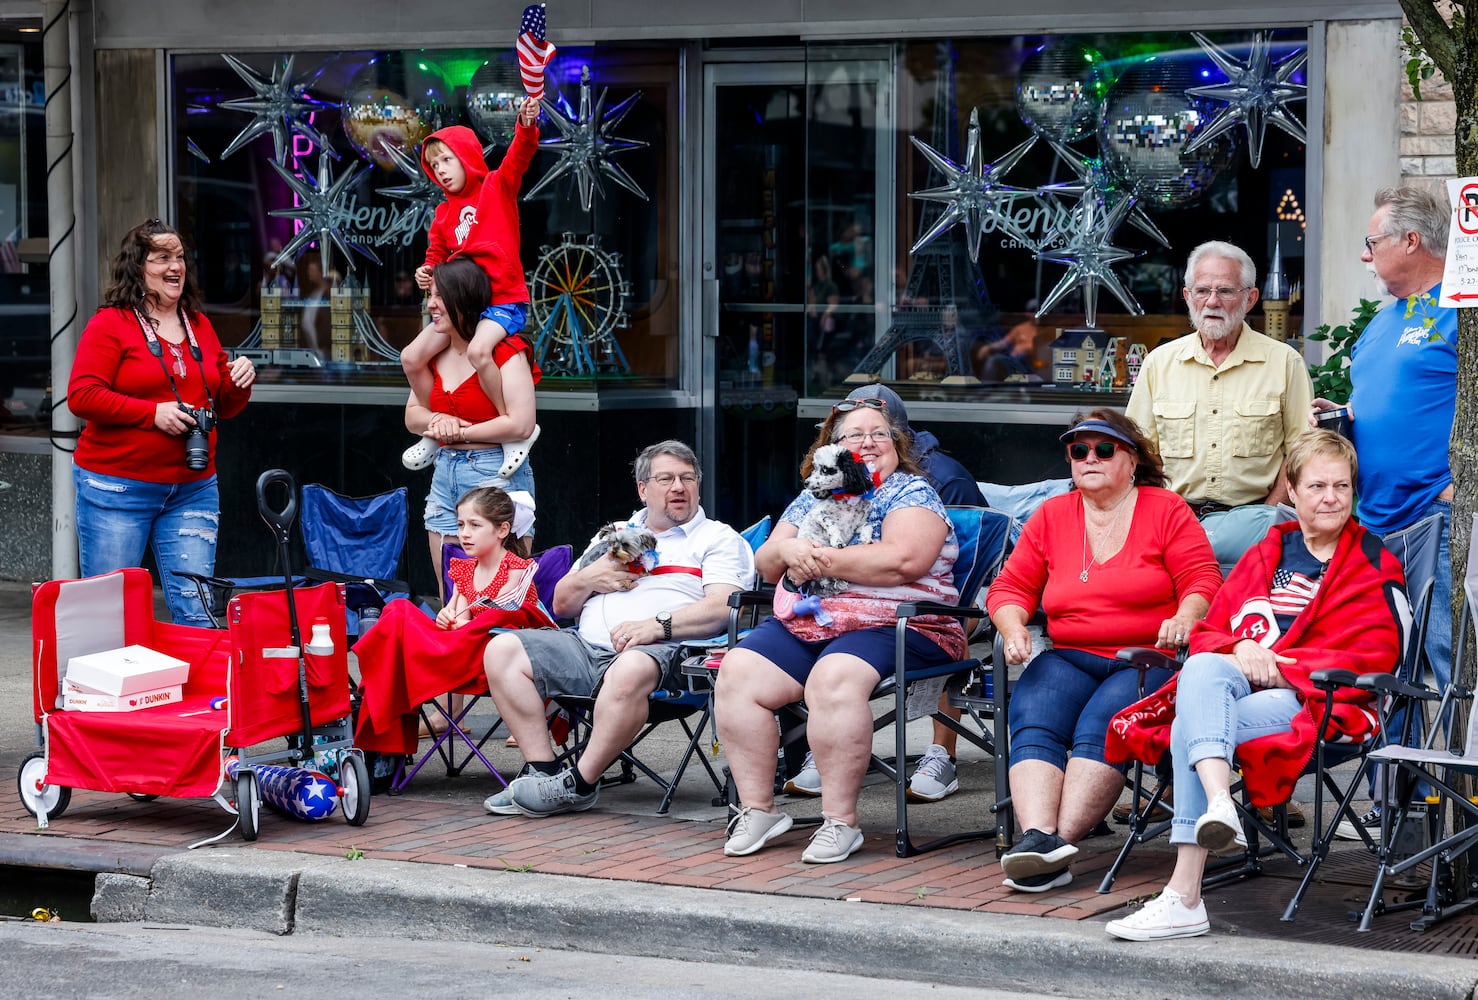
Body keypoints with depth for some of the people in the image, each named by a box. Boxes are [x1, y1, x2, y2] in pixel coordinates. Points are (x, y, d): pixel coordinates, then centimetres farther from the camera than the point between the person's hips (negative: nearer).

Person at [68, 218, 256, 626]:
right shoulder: (110, 324, -3)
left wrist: (239, 385, 1)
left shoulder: (200, 326, 15)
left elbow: (223, 407, 23)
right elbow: (82, 396, -13)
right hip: (117, 489, -5)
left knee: (196, 611, -1)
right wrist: (153, 413, -17)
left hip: (193, 491, 5)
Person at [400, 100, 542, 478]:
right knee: (412, 357, -2)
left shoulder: (497, 186, 0)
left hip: (504, 300, -7)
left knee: (477, 350, -35)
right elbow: (436, 256, 22)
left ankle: (519, 431, -21)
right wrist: (427, 274, -3)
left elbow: (519, 155, -18)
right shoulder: (443, 213, 16)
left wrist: (527, 125, -39)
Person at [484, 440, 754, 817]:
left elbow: (723, 607, -6)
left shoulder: (719, 539, 12)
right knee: (502, 650, -13)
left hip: (661, 649, -6)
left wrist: (658, 625, -21)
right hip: (585, 645, 6)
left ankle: (578, 785, -28)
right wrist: (588, 579, 5)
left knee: (630, 670, -41)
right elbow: (561, 605, 29)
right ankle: (544, 770, -20)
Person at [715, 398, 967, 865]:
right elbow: (765, 563, 21)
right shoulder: (813, 497, 23)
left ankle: (840, 821, -31)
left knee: (833, 681, -37)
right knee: (736, 674, -18)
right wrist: (786, 551, -4)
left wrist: (821, 559, -12)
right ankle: (757, 809, -12)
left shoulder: (910, 492, 3)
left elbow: (905, 560, -16)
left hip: (887, 625, -6)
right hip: (799, 624, 7)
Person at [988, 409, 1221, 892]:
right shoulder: (1050, 516, 18)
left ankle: (1062, 841, -40)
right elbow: (1011, 586, 18)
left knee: (1100, 726, -32)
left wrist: (1184, 619, -20)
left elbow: (1203, 581, 1)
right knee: (1033, 721, -28)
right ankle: (1039, 838, -44)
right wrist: (1013, 629, -3)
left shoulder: (1166, 510, 8)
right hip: (1068, 657, 3)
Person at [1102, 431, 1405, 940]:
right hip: (1237, 683, 4)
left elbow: (1374, 657, -3)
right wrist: (1240, 648, -6)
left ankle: (1184, 897, -42)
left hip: (1321, 701, -4)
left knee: (1189, 729, -33)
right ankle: (1220, 806, -56)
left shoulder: (1375, 566, 10)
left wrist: (1277, 663, -11)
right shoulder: (1266, 553, 25)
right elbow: (1208, 631, 20)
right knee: (1202, 670, -36)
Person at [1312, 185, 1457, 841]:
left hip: (1437, 517, -9)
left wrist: (1457, 486, -20)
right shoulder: (1386, 319, 21)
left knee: (1447, 656, -10)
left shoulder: (1456, 312, -8)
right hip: (1377, 518, 9)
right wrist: (1336, 417, 12)